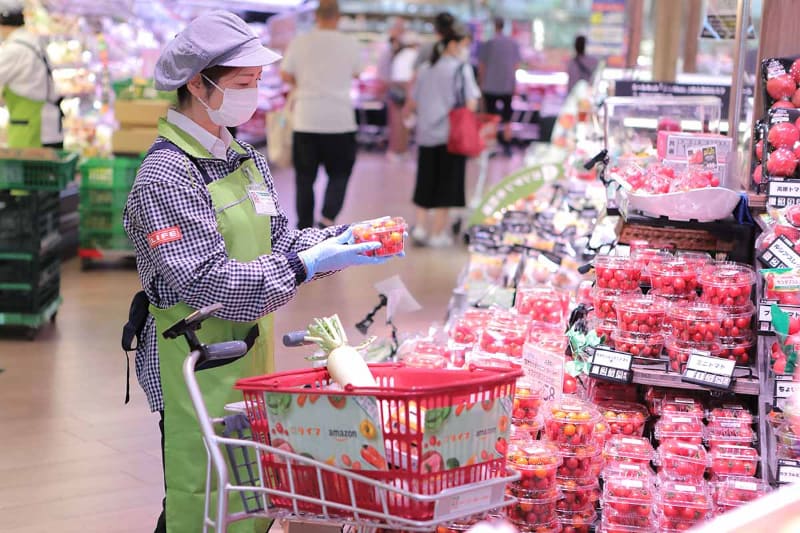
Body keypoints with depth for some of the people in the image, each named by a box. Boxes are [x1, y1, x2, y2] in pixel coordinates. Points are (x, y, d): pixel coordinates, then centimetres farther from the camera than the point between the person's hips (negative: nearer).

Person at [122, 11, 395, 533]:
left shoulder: (245, 158, 10)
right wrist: (306, 265, -23)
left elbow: (278, 240, 12)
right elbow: (205, 280, -23)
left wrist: (342, 239, -5)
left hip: (250, 359, 8)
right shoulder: (164, 177, -17)